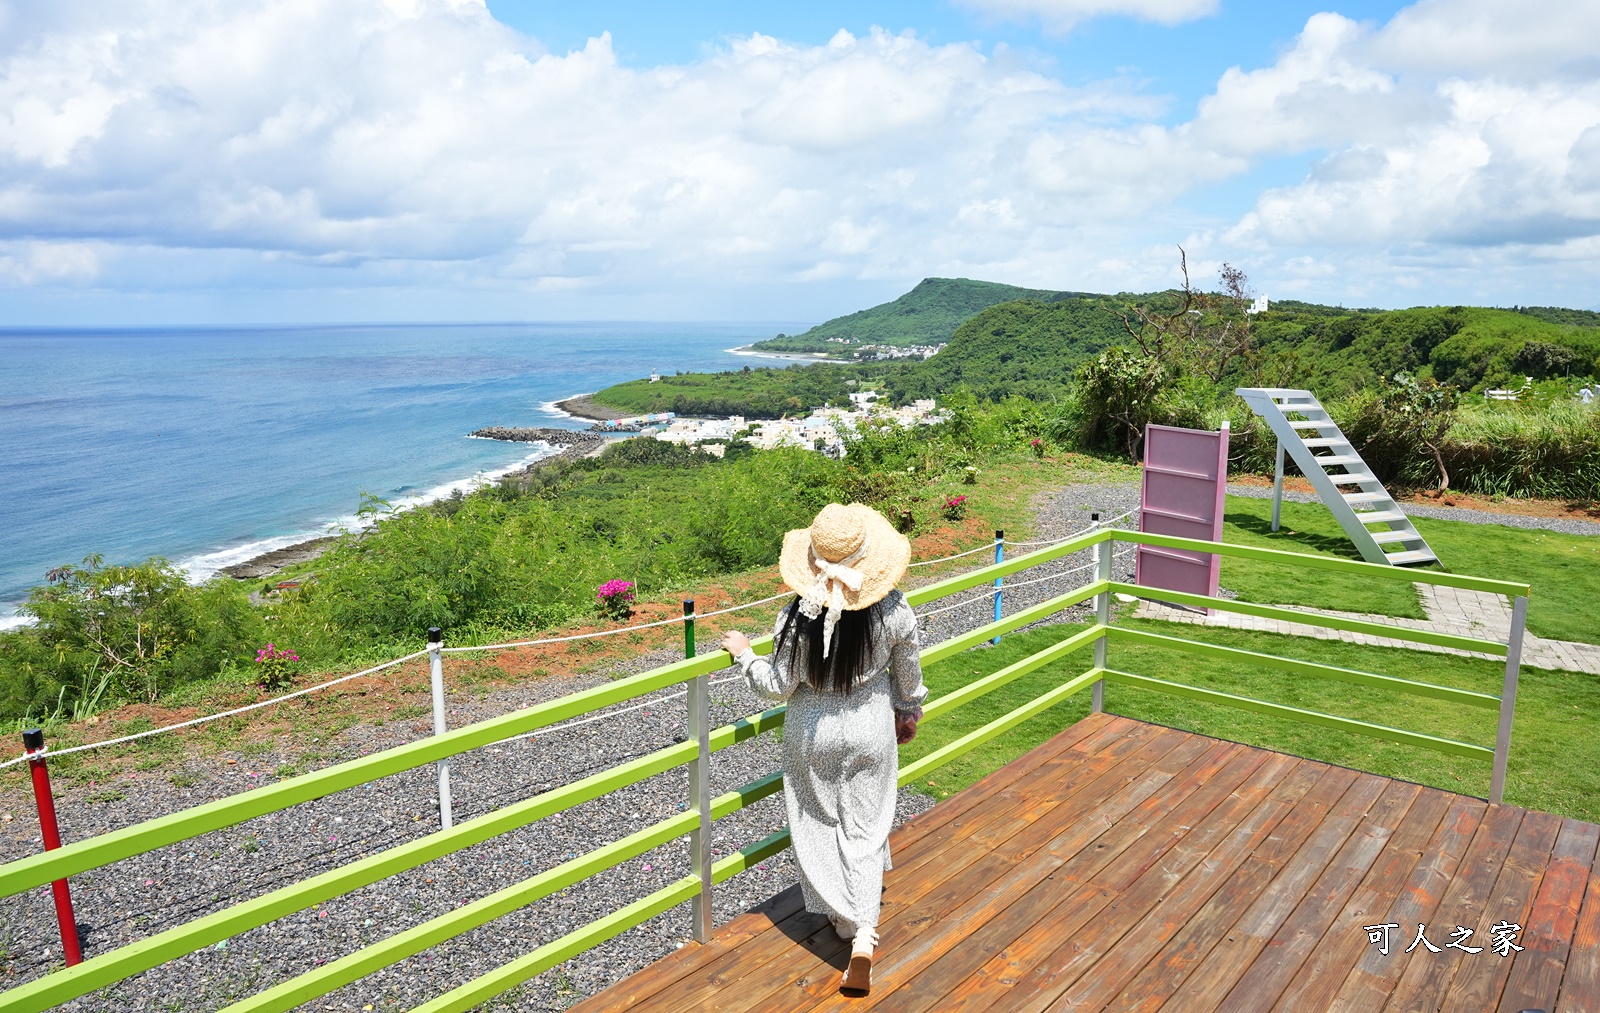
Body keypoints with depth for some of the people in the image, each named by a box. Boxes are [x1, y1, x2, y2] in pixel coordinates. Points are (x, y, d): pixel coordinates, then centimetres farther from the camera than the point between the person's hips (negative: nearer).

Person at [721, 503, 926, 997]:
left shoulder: (799, 617, -25)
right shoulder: (894, 612, -19)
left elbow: (777, 686, -13)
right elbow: (908, 676, -2)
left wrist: (744, 653, 4)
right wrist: (908, 711, 18)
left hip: (813, 735, -1)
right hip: (871, 731, 1)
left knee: (819, 824, 20)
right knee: (865, 828, 12)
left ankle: (844, 917, 35)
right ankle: (862, 937, 5)